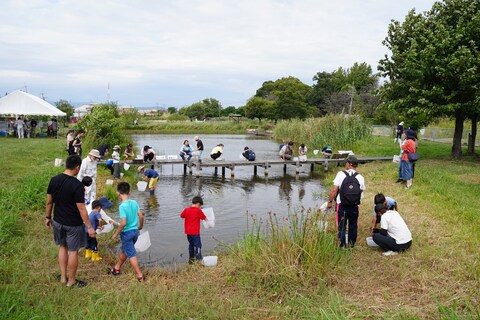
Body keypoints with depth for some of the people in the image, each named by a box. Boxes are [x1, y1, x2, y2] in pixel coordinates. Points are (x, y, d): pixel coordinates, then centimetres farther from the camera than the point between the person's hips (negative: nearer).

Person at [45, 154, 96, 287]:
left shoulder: (54, 180, -6)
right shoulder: (77, 185, -24)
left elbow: (49, 202, 3)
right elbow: (81, 209, -22)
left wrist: (47, 217, 18)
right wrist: (90, 227, -14)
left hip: (58, 221, 6)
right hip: (73, 224, -6)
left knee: (62, 247, 24)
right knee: (73, 251, 10)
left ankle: (63, 277, 34)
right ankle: (71, 281, 24)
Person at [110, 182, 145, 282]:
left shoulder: (122, 206, -20)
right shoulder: (134, 202, -2)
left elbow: (123, 223, -23)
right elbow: (141, 216, 3)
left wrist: (116, 234, -10)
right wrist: (140, 226, 21)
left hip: (127, 233, -7)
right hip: (135, 231, 7)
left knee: (131, 254, 3)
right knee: (125, 250, 24)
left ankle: (140, 275, 4)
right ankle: (117, 268, 41)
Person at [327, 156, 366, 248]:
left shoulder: (341, 174, -10)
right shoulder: (360, 177, -2)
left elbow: (334, 190, -13)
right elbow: (361, 192, 0)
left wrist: (330, 201, -4)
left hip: (342, 205, -3)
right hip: (354, 206, 3)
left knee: (342, 226, 10)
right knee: (353, 225, 19)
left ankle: (342, 245, 14)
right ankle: (351, 243, 31)